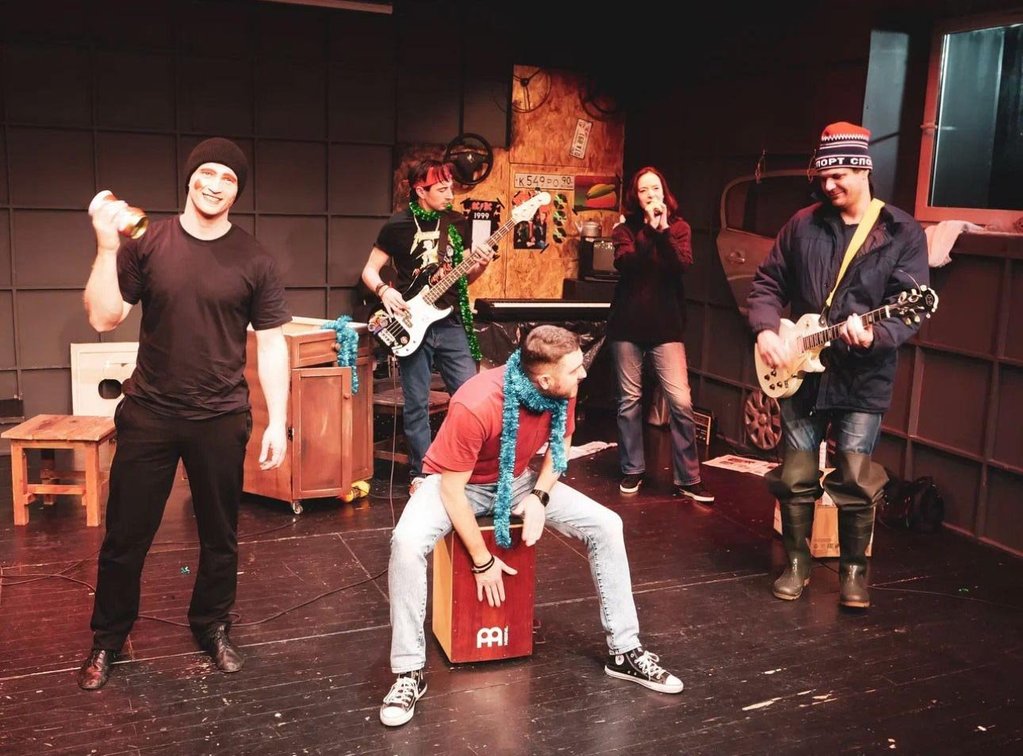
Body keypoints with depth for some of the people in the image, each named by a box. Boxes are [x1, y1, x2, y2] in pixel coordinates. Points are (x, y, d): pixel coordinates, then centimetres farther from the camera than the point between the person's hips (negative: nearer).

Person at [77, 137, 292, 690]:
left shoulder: (253, 260, -3)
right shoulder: (146, 244, -2)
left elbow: (271, 343, 0)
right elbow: (103, 318, -4)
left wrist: (277, 421, -4)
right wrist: (106, 247, -16)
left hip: (221, 419, 0)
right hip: (148, 414, 0)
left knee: (219, 535, 13)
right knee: (125, 535, 9)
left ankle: (212, 627, 35)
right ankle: (107, 639, 30)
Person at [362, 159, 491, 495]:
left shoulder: (457, 223, 7)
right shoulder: (397, 225, -3)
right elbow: (369, 270, 2)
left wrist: (478, 268, -7)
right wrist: (384, 291, -18)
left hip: (452, 322, 3)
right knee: (416, 404, 4)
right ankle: (420, 473, 16)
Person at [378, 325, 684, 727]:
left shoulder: (561, 391, -18)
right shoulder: (475, 406, -36)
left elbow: (560, 443, 3)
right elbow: (451, 487, -27)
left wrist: (540, 497, -13)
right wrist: (483, 560, -22)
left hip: (517, 480, 5)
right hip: (457, 483, -5)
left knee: (606, 526, -9)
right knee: (407, 543, -34)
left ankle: (625, 651, 4)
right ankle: (409, 672, -17)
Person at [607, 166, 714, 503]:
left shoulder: (678, 227, 5)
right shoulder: (625, 229, 5)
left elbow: (682, 265, -13)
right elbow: (625, 263, -16)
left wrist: (663, 229, -20)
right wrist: (648, 228, -21)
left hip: (666, 325, 0)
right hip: (627, 324, 1)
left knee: (681, 402, -7)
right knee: (629, 399, 7)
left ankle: (688, 479, 2)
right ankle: (632, 470, 21)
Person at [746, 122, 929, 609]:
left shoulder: (903, 233, -3)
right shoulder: (803, 225, 5)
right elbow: (768, 281, 10)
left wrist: (873, 335, -28)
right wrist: (766, 332, -6)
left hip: (864, 376, -3)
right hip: (800, 372, 3)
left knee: (856, 479, -1)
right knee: (796, 476, 8)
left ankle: (854, 570, 19)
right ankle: (796, 562, 25)